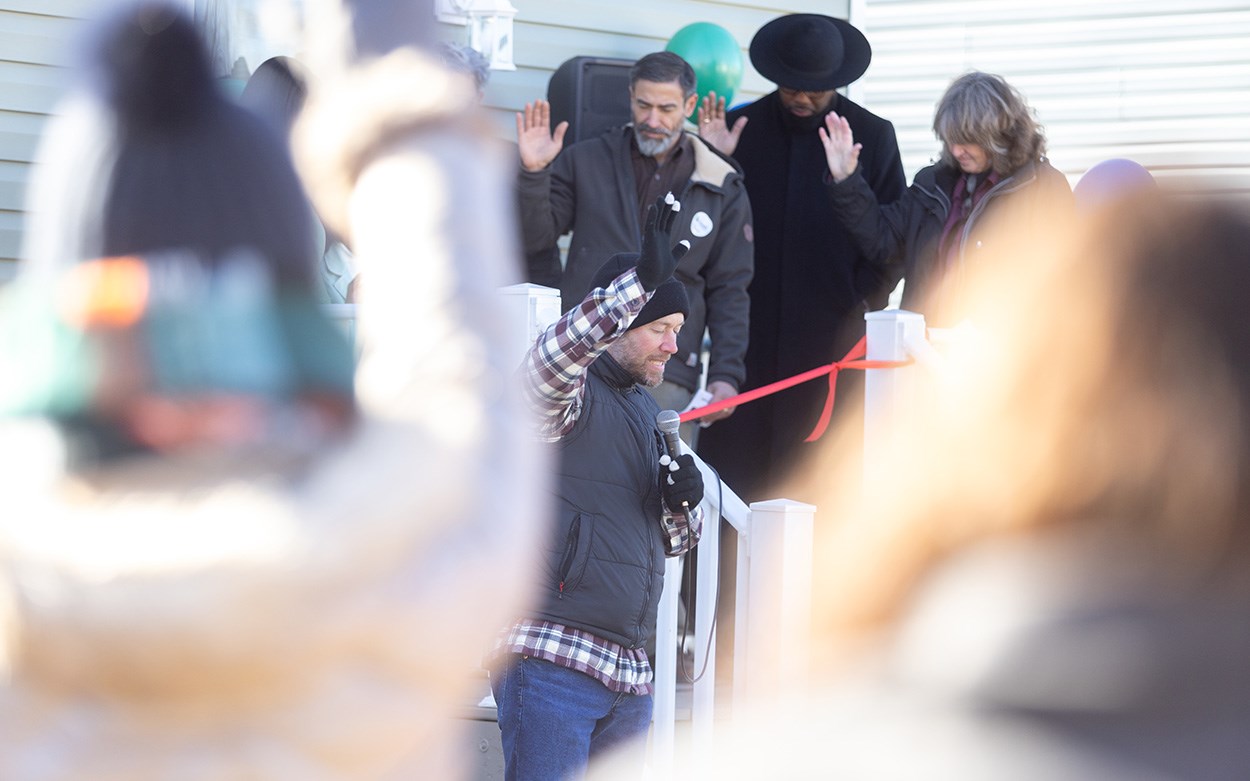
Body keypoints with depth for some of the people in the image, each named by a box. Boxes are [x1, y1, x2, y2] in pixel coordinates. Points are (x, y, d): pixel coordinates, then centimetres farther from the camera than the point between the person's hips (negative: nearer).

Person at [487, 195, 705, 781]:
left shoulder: (647, 410, 21)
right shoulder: (572, 395, -4)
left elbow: (676, 540, 27)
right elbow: (555, 355, -30)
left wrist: (683, 502, 3)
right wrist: (641, 280, -37)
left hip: (629, 670, 8)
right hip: (552, 658, -8)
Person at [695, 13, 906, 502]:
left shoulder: (872, 135, 5)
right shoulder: (741, 128, 7)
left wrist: (864, 304, -2)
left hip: (832, 335, -1)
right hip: (749, 332, 1)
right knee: (734, 464, 0)